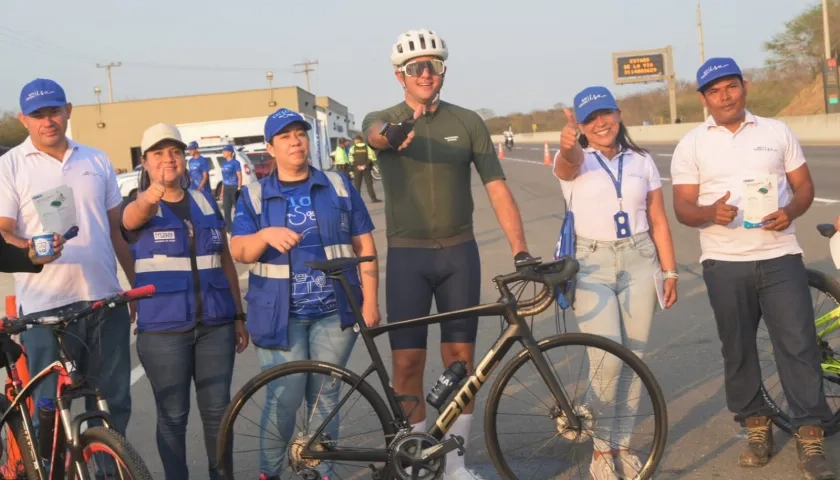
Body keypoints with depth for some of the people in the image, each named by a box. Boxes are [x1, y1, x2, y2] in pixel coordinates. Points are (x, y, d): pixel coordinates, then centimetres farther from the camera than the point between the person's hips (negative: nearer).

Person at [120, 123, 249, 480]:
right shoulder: (138, 208, -1)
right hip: (163, 329, -3)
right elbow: (135, 215, -27)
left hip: (215, 325, 3)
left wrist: (239, 316, 11)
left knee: (218, 411, 9)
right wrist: (153, 192, -51)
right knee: (173, 416, 6)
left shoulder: (207, 204, 10)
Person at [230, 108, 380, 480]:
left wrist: (369, 301, -1)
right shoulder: (254, 195, 4)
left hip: (334, 312, 1)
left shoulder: (339, 187, 7)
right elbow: (239, 251, -4)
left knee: (325, 397, 7)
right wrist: (267, 235, -25)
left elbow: (364, 245, 6)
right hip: (280, 314, -1)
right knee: (284, 399, -4)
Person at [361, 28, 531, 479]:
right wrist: (394, 132, -52)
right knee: (408, 361, 0)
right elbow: (375, 134, -27)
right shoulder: (383, 120, -1)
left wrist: (520, 250, -14)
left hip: (459, 253, 2)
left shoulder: (468, 122, 2)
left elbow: (497, 187, -3)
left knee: (460, 358, 6)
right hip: (407, 255, -1)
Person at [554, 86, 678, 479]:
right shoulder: (575, 160, -2)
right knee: (607, 362, -13)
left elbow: (658, 221, 9)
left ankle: (621, 445, 21)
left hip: (639, 261, 3)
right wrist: (567, 144, -52)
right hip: (591, 265, -3)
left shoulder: (641, 161, 8)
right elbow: (569, 160, -28)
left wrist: (670, 272, 3)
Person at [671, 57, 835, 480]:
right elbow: (683, 207, -2)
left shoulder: (777, 132, 7)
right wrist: (711, 213, -24)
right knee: (737, 351, 8)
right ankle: (757, 428, 24)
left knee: (799, 345, -3)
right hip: (724, 263, 0)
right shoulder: (691, 145, 2)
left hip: (780, 256, 0)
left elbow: (804, 185, 8)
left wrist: (789, 212, -14)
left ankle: (810, 440, 5)